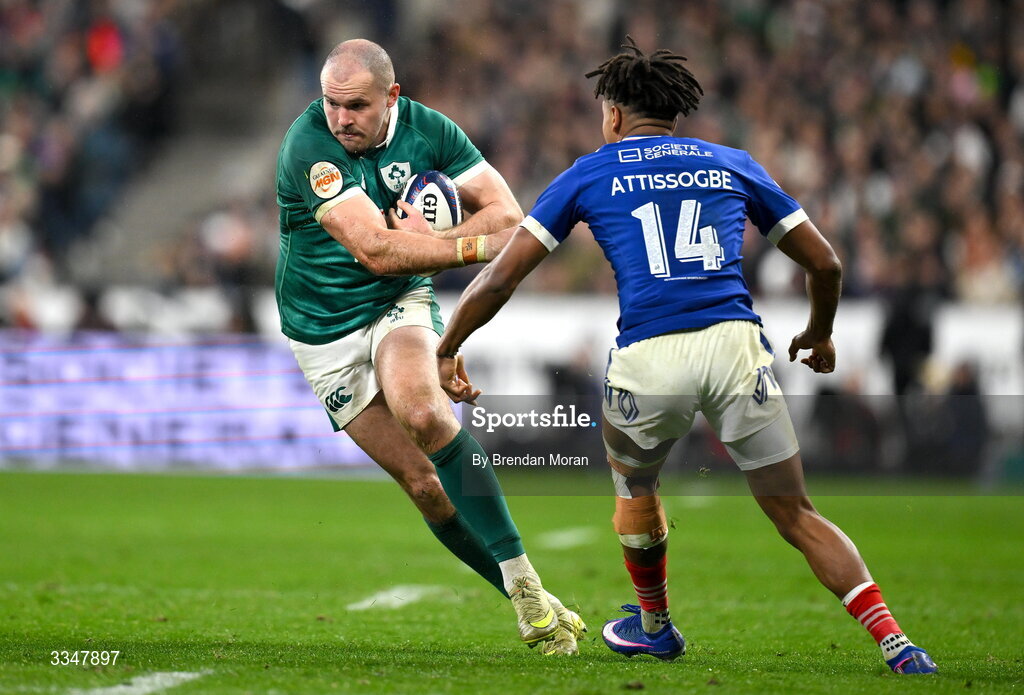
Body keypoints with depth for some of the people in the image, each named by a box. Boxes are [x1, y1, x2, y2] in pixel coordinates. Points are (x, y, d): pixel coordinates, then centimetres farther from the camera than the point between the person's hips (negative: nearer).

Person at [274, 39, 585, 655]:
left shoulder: (428, 129, -10)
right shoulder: (310, 146, -23)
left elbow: (507, 215, -8)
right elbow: (376, 250, -30)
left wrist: (431, 239, -21)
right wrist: (475, 245, -26)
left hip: (400, 304, 1)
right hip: (324, 331, -1)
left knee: (422, 411, -31)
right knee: (422, 481, -6)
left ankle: (521, 576, -28)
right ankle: (531, 605, 4)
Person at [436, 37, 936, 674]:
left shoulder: (590, 174, 16)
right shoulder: (732, 164, 21)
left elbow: (501, 276, 12)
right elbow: (825, 263, 23)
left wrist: (447, 352, 25)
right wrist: (820, 334, 43)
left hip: (648, 359, -1)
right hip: (736, 345, 1)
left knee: (634, 481, 30)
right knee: (797, 516, 8)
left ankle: (655, 626, 46)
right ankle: (898, 648, -7)